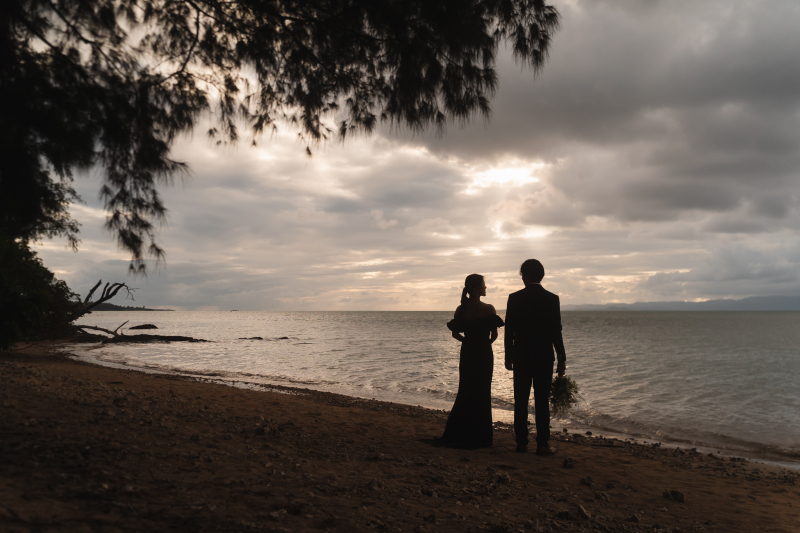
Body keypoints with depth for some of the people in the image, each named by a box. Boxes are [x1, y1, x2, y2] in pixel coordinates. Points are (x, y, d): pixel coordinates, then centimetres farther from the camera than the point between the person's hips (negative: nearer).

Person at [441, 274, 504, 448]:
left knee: (465, 392, 14)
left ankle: (457, 435, 14)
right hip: (484, 354, -4)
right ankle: (479, 436, 13)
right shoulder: (488, 309, -14)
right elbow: (494, 335, -8)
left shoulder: (460, 309, -3)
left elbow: (455, 333, 1)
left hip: (467, 353, 4)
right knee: (482, 393, 8)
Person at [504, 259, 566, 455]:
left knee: (520, 402, 8)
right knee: (542, 402, 3)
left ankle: (521, 442, 12)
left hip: (521, 357, 1)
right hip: (544, 357, -1)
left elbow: (509, 330, -2)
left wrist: (508, 356, 7)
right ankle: (543, 444, 6)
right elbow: (556, 331, -6)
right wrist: (562, 358, 2)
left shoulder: (514, 298, -3)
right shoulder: (552, 299, -5)